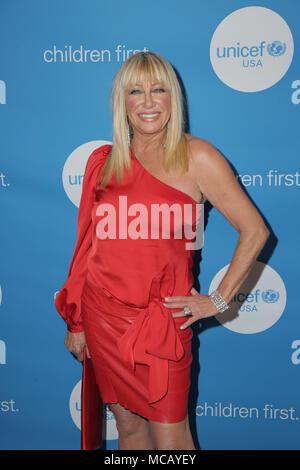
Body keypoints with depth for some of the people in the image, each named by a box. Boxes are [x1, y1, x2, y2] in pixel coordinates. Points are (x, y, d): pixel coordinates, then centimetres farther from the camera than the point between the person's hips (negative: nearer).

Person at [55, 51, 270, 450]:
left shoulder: (196, 157, -5)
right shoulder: (102, 161, 7)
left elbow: (255, 231, -4)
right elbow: (88, 243, 12)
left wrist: (219, 300, -5)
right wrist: (76, 322, 13)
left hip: (162, 318, -3)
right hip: (104, 317, 4)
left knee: (170, 439, 2)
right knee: (127, 425, 15)